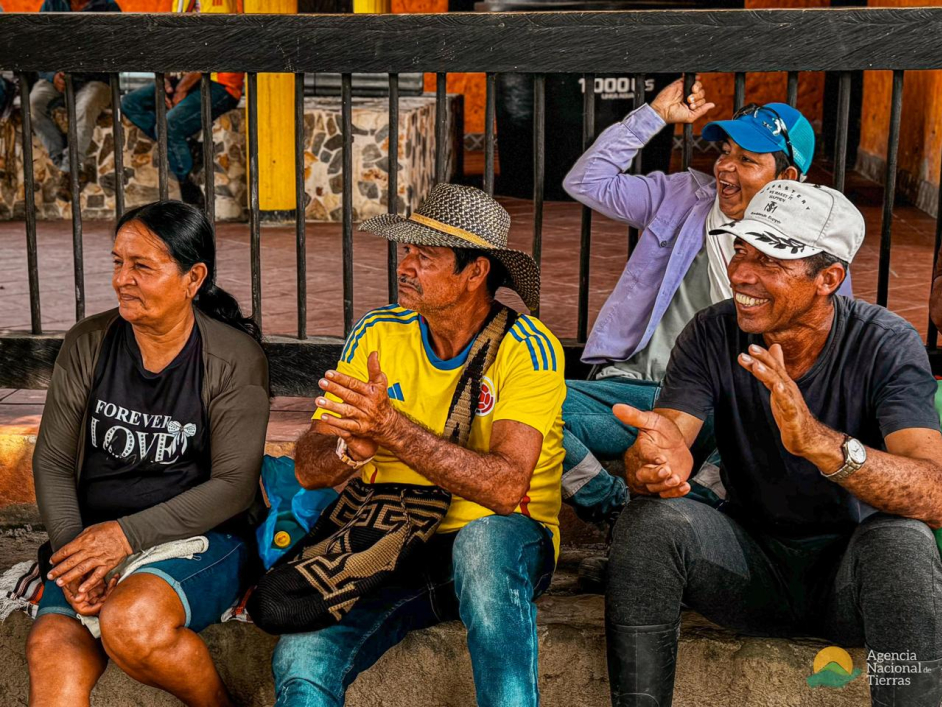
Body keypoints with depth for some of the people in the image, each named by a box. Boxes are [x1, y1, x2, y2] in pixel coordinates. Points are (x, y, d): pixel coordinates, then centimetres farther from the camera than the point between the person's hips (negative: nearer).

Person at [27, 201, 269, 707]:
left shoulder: (235, 359, -7)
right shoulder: (87, 344, 4)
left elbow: (234, 484, -10)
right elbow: (52, 461, 5)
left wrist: (128, 534, -18)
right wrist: (72, 548, -11)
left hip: (199, 540, -2)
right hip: (93, 541, 2)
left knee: (130, 623, -33)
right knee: (51, 648, -29)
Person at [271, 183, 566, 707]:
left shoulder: (527, 348, -11)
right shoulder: (377, 335, 1)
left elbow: (504, 488, -25)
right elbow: (309, 470, -3)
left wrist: (390, 427, -32)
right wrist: (354, 447, -27)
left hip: (500, 543, -1)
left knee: (484, 542, -38)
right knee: (300, 663, -26)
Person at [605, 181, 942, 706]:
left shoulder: (889, 346, -16)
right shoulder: (712, 335, -8)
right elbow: (659, 445, -18)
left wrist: (820, 443, -49)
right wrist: (653, 464, -45)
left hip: (851, 566, -2)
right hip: (751, 562, 2)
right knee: (650, 518, -24)